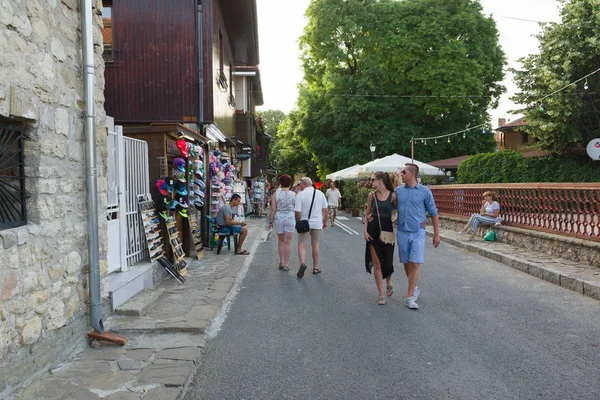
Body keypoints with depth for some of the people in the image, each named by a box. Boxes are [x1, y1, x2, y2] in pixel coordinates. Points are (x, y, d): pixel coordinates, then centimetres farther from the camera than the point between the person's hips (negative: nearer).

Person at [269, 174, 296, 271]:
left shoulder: (276, 194, -3)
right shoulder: (294, 194, -3)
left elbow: (273, 209, -5)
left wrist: (270, 221, 4)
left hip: (278, 218, 1)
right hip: (290, 218, -1)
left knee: (280, 241, 17)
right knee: (287, 242, 4)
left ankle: (281, 262, 19)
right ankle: (286, 264, 5)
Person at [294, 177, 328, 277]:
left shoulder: (300, 195, -11)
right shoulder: (320, 193, 2)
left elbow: (298, 212, -14)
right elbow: (325, 209, 6)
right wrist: (325, 221, 17)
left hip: (304, 223, -3)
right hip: (317, 223, 3)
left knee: (302, 244, 3)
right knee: (315, 244, 14)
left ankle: (302, 263, -21)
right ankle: (316, 267, 19)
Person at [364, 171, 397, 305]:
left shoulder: (393, 195, -7)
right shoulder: (372, 195, 2)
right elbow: (367, 214, 9)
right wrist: (365, 231, 1)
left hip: (388, 232, -2)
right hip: (373, 232, 2)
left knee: (388, 262, 8)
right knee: (377, 263, 2)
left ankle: (388, 282, 42)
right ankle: (381, 294, 11)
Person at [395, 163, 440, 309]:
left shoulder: (425, 191, -5)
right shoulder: (398, 190, 3)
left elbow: (433, 213, 0)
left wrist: (436, 234, 0)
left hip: (418, 233, -3)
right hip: (402, 232, 3)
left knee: (414, 264, -7)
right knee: (406, 264, 12)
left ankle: (409, 297, -2)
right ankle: (414, 288, 34)